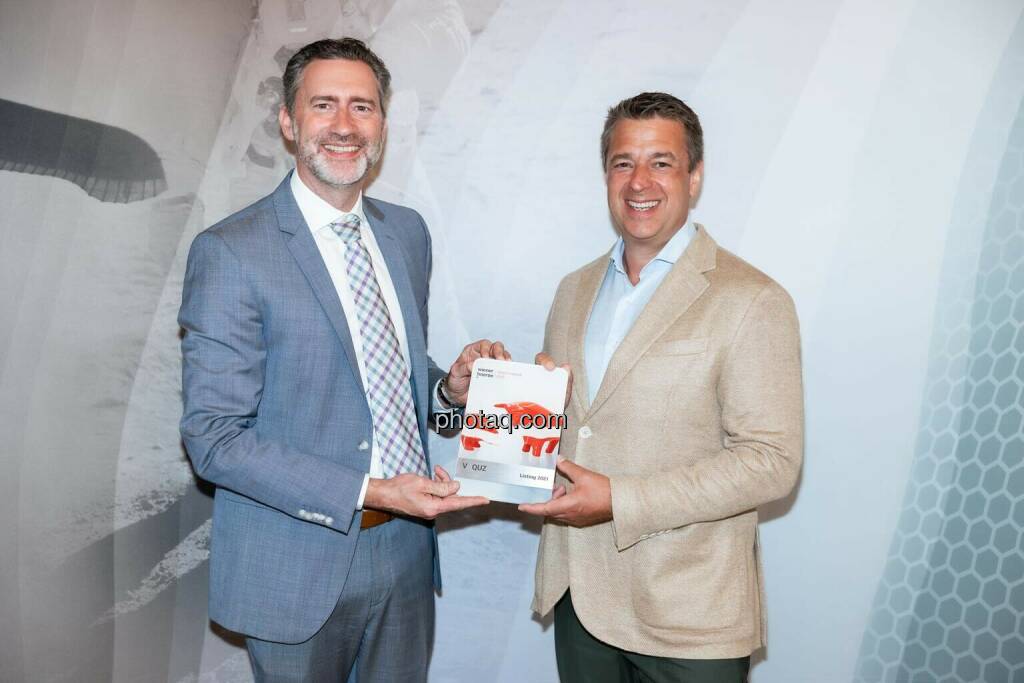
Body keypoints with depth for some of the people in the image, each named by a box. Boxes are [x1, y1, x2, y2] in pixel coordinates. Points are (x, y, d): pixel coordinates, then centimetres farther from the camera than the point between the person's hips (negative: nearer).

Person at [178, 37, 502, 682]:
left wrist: (451, 388, -8)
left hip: (407, 549, 6)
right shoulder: (230, 252, -15)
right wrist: (365, 492, -23)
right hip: (300, 566, -5)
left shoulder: (408, 231, 4)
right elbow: (214, 437, -16)